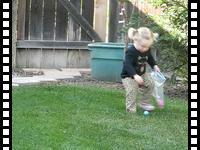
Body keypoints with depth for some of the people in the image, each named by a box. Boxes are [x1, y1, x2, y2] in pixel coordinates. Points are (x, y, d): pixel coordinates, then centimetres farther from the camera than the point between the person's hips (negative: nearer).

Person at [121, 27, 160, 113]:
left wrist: (154, 66, 4)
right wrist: (135, 75, -46)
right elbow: (128, 65, -36)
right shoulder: (131, 51, -29)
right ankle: (131, 109, -4)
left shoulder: (147, 50, -4)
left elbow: (150, 58, 19)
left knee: (150, 84, 4)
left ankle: (144, 103, 19)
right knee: (132, 91, -18)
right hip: (128, 76, -7)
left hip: (142, 74, 7)